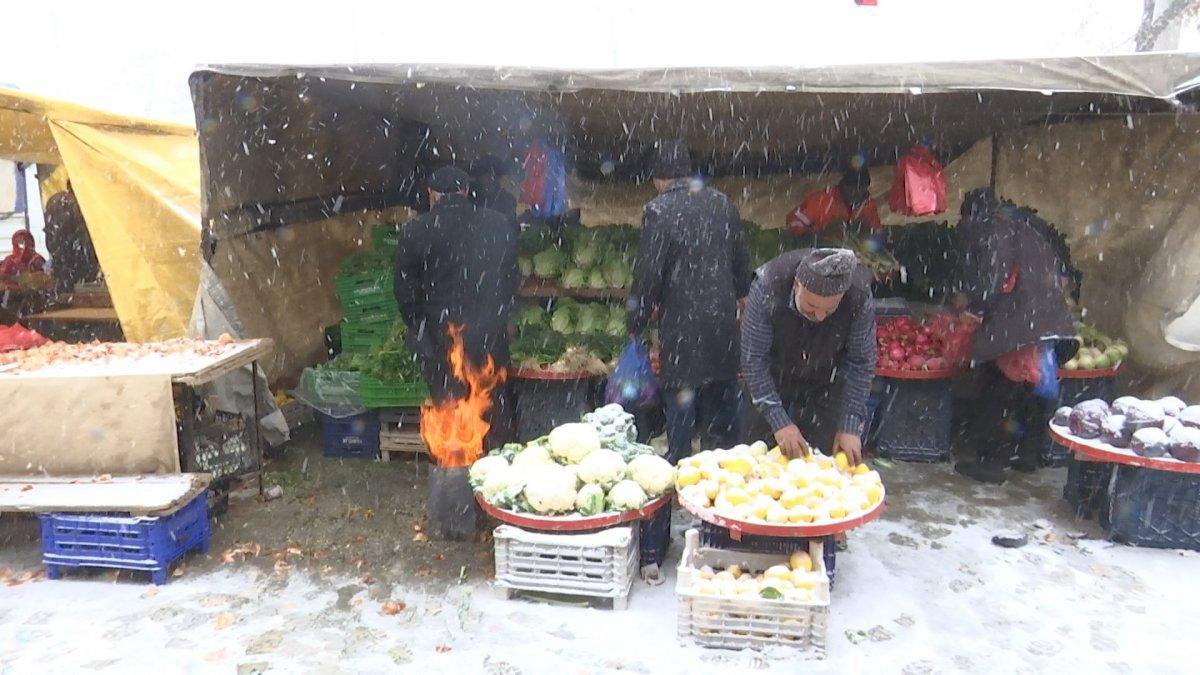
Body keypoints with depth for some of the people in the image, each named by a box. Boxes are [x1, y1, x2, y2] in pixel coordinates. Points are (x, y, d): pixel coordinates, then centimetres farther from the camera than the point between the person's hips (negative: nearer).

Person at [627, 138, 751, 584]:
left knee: (676, 445, -3)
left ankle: (653, 552, 3)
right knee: (723, 437, 15)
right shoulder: (722, 204, 8)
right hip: (724, 334, 5)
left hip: (682, 338, -5)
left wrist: (636, 329, 1)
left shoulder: (658, 212, -9)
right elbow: (742, 266, 14)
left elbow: (648, 278, -10)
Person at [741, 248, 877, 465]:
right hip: (773, 376, 0)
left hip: (827, 384, 1)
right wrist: (779, 422, -29)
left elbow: (861, 365, -17)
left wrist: (850, 427, -21)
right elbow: (753, 360, -26)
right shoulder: (767, 287, -34)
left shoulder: (860, 299, -30)